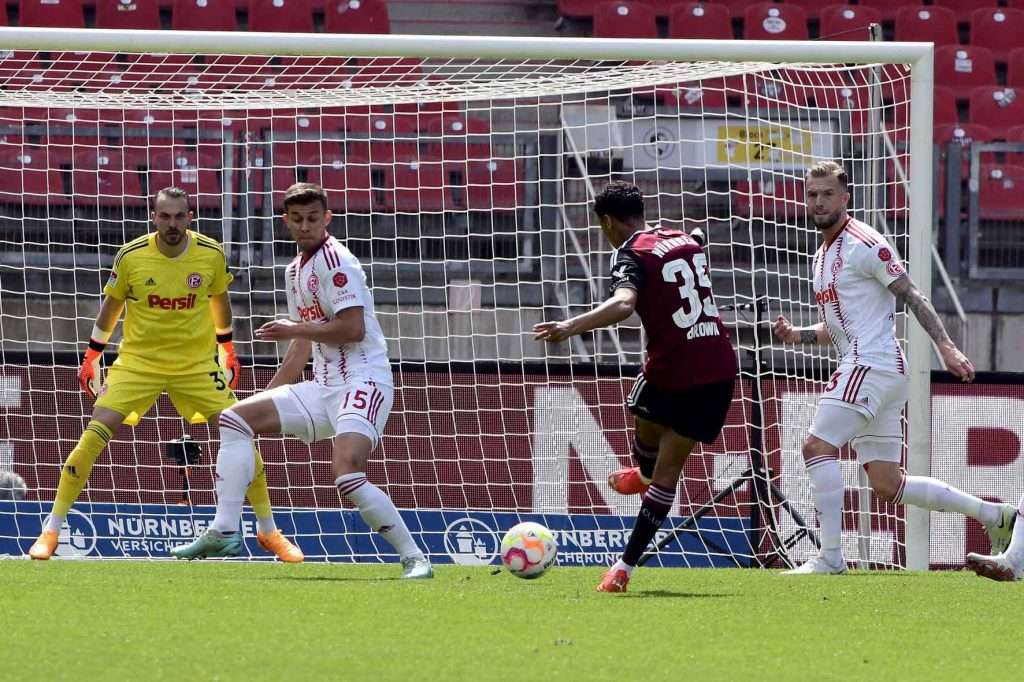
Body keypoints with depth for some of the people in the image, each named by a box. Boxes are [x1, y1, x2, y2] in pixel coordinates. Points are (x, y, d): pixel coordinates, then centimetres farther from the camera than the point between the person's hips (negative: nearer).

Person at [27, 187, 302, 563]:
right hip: (138, 361, -1)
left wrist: (227, 347, 21)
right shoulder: (131, 256, -11)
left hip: (198, 365, 1)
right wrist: (91, 357, 10)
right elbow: (111, 306, 5)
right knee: (93, 437, -15)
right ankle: (51, 531, -4)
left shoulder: (212, 254, -8)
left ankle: (269, 531, 11)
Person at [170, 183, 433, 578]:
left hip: (363, 381, -9)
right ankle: (224, 533, -2)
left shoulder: (336, 260, -9)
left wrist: (292, 329, -10)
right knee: (235, 419, 3)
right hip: (324, 387, 9)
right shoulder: (295, 271, 18)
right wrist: (266, 399, 25)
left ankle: (415, 559, -17)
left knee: (348, 475, -28)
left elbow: (353, 328, -19)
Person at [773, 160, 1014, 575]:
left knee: (817, 445, -18)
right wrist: (798, 335, 10)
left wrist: (946, 346, -22)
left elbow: (911, 295, -13)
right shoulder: (822, 257, 21)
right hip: (860, 367, 10)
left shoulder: (864, 244, -7)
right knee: (888, 486, 8)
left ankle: (830, 556, -18)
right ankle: (995, 515, 17)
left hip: (873, 365, -10)